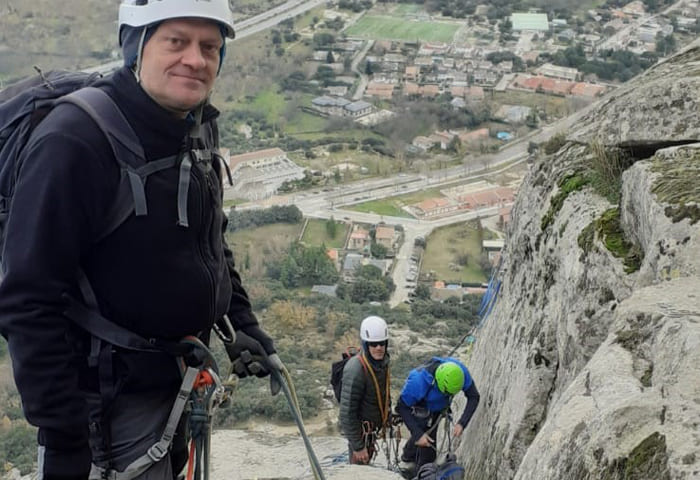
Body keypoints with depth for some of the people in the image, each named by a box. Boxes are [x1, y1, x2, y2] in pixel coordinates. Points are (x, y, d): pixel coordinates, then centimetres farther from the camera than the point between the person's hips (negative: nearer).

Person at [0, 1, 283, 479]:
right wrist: (62, 433, -25)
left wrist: (244, 326, 9)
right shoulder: (73, 141, -23)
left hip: (181, 381, 8)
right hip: (112, 398, -8)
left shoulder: (196, 134, 2)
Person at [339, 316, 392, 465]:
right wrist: (357, 446, -25)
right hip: (360, 429, -8)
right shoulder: (356, 370, -31)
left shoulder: (382, 362, -5)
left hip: (373, 427, 8)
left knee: (367, 463, 24)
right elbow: (347, 412, -29)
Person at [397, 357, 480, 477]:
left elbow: (473, 397, -22)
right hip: (419, 409, -5)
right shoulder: (418, 381, -43)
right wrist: (418, 434, -38)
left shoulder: (460, 371, -33)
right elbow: (402, 407, -32)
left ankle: (407, 461, 45)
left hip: (437, 409, 5)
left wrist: (462, 423, -35)